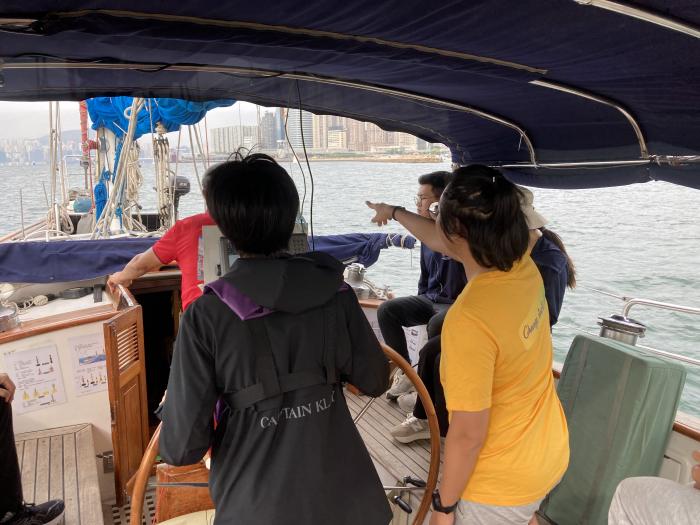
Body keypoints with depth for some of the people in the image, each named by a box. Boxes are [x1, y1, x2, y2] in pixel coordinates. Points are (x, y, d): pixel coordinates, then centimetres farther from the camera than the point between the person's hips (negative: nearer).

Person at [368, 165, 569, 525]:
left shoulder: (469, 320, -35)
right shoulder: (523, 267, -11)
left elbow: (468, 434, -27)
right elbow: (441, 242, 7)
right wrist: (395, 212, 23)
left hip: (502, 483, -7)